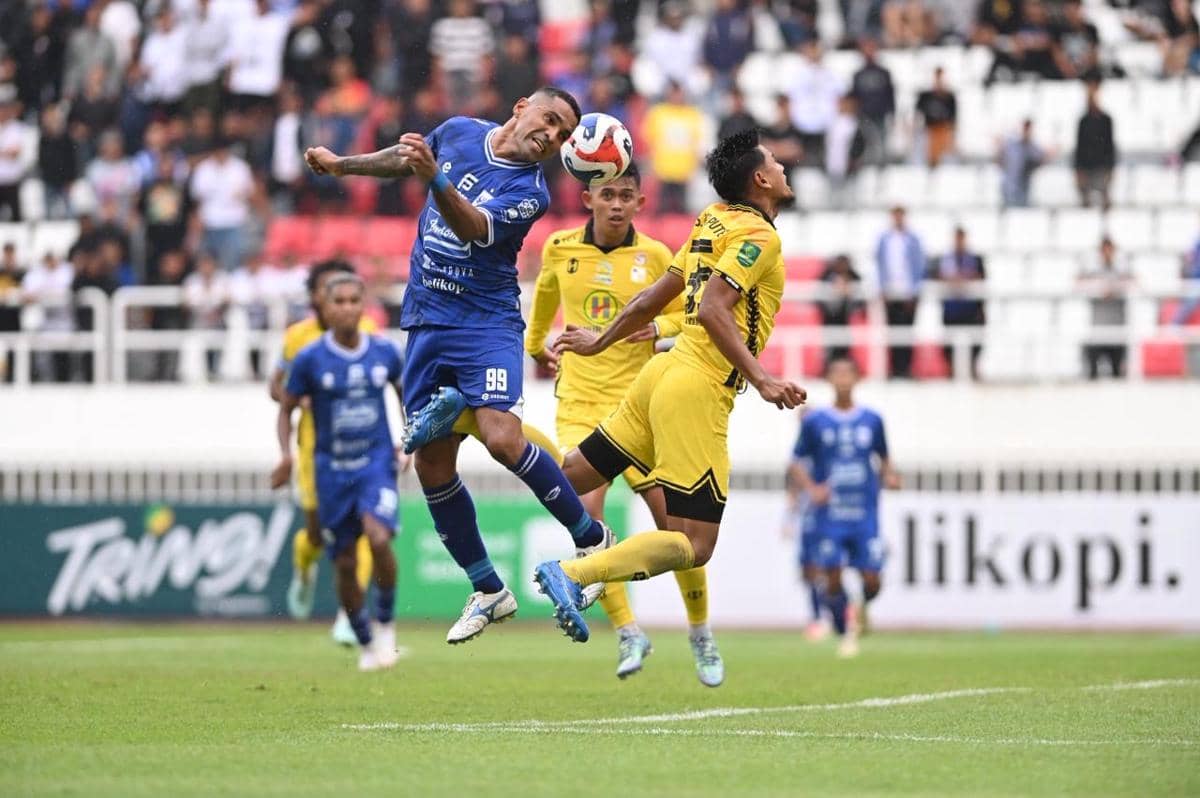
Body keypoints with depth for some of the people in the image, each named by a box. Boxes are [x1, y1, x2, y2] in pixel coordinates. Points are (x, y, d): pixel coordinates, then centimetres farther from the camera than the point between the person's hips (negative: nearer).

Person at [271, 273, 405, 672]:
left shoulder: (385, 351, 0)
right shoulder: (310, 359, -6)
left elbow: (405, 392, 18)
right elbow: (286, 407, 4)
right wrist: (286, 454, -11)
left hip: (377, 463, 0)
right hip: (332, 470, 0)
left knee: (379, 538, -25)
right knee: (345, 564, 3)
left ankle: (385, 623, -3)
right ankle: (366, 644, 23)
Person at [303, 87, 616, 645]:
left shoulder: (529, 191, -10)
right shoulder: (458, 133, 6)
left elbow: (473, 228, -27)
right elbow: (407, 158, 27)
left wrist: (436, 178, -42)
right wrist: (341, 165, 33)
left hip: (488, 321, -5)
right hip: (426, 322, 5)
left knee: (502, 438, -26)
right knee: (432, 463, 2)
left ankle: (590, 537, -4)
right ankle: (488, 592, 14)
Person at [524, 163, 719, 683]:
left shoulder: (654, 256, -4)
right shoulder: (560, 249, 2)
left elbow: (682, 316, 7)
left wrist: (656, 328, -13)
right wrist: (535, 344, 33)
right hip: (579, 402, 1)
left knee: (671, 516, -3)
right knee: (586, 512, -17)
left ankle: (700, 634, 15)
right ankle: (628, 633, -7)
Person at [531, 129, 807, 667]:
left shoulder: (714, 222, 15)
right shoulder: (758, 235, -10)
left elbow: (654, 297, 20)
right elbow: (713, 309, -21)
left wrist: (601, 342, 31)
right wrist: (761, 380, -25)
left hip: (666, 370, 9)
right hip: (698, 391, -9)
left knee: (573, 477, 18)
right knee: (692, 546, -9)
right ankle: (572, 574, -21)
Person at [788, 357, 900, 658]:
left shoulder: (872, 420, 7)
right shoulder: (814, 421, 2)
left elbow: (884, 460, 18)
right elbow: (797, 463, 6)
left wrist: (889, 476, -4)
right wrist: (811, 489, -12)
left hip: (865, 515, 1)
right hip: (830, 516, -1)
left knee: (871, 581, -6)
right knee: (832, 579, -6)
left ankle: (862, 607, 28)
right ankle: (845, 633, 14)